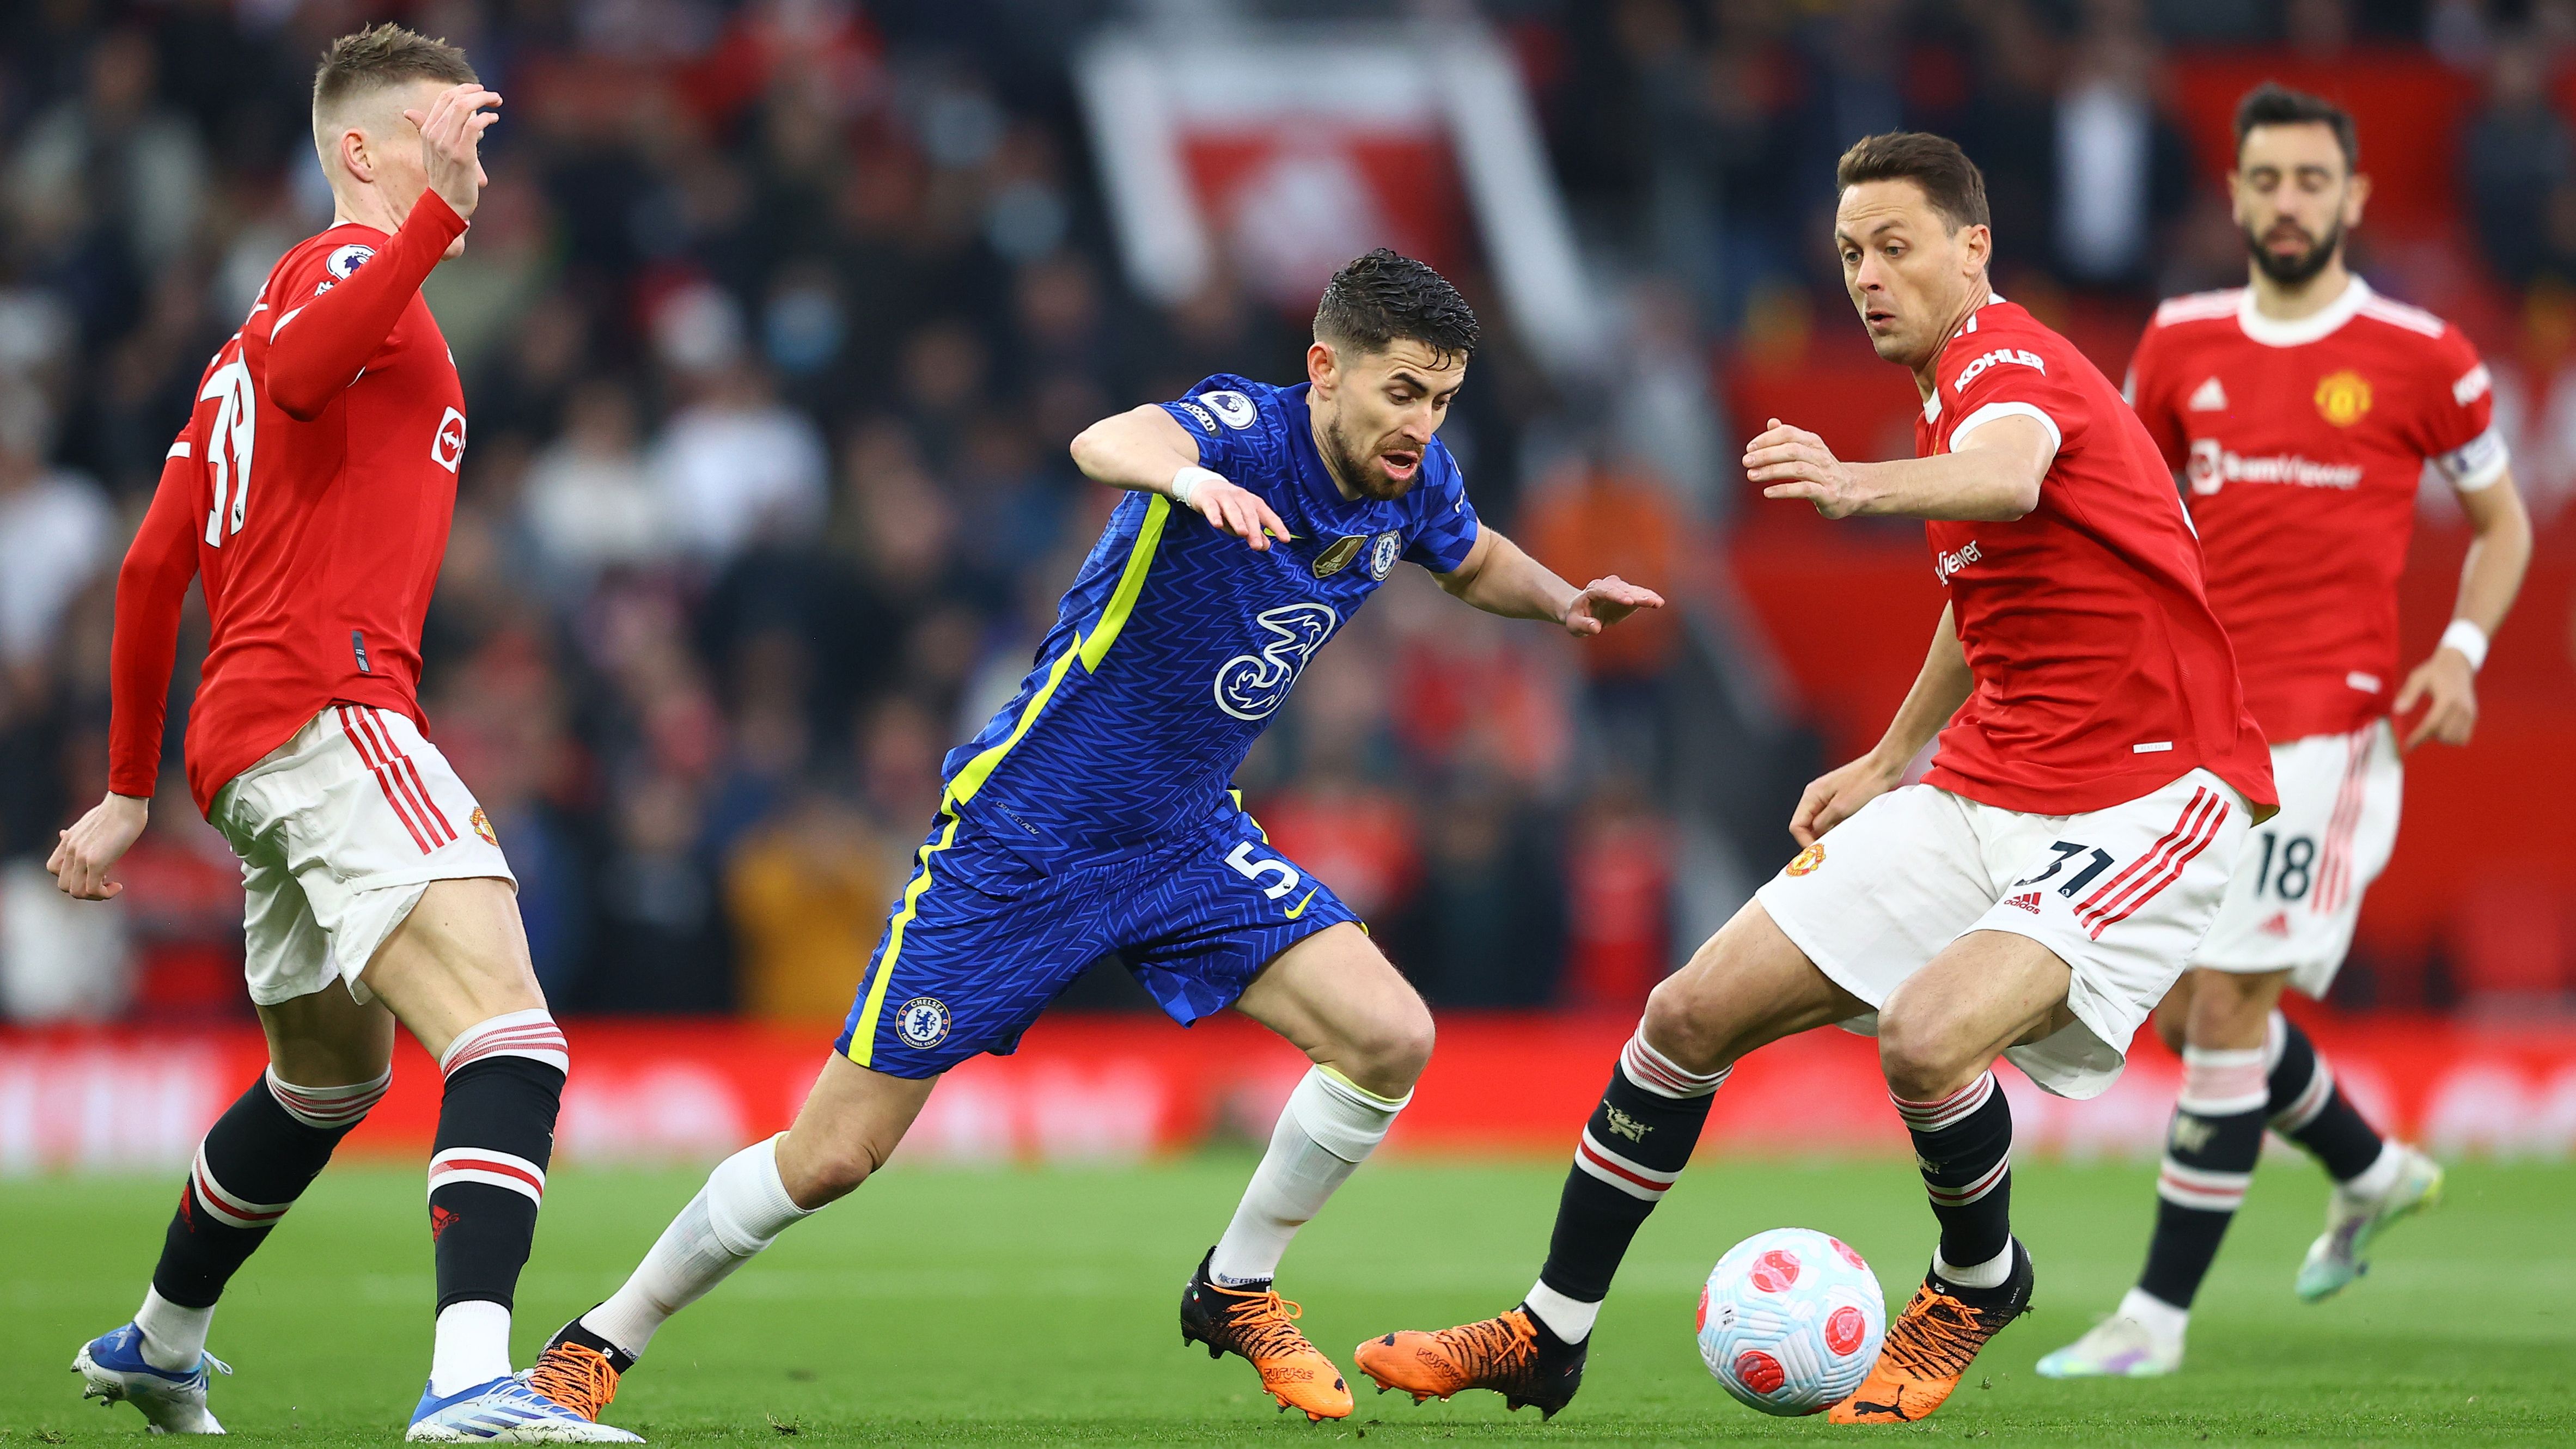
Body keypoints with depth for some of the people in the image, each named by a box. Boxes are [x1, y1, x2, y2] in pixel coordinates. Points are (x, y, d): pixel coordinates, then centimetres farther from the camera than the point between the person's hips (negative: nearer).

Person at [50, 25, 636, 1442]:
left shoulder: (251, 336, 26)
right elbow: (301, 370, -28)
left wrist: (129, 790, 32)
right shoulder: (350, 260, -2)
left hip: (246, 739, 10)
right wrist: (439, 210, -36)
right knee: (512, 1038, -25)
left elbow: (154, 565, 28)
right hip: (331, 707, -10)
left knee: (332, 1073, 29)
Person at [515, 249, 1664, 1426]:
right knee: (832, 1157, -3)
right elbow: (1104, 444, -49)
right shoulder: (1247, 429, -24)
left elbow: (1473, 560, 22)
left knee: (1390, 1038, -14)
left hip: (1185, 842, 6)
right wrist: (1187, 476, -71)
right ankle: (606, 1338, 18)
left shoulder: (1414, 485, -4)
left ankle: (1236, 1291, 9)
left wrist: (1563, 601, 3)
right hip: (1020, 837, -6)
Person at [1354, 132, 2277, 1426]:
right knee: (1693, 1013, 1)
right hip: (1984, 794, 9)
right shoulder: (1954, 386, 14)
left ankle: (1979, 1283, 1)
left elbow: (2009, 476, -44)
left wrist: (1862, 487, -64)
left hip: (2142, 803, -9)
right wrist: (1891, 762, 36)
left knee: (1927, 1038, -32)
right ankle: (1550, 1335, 15)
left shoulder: (2003, 354, -17)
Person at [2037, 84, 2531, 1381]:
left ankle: (2159, 1314, -7)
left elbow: (2500, 521, 9)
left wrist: (2461, 648, -7)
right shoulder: (2182, 346, 9)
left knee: (2227, 1004, -11)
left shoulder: (2421, 358, -2)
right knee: (2183, 1009, 9)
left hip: (2323, 725, -6)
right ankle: (2373, 1170, 35)